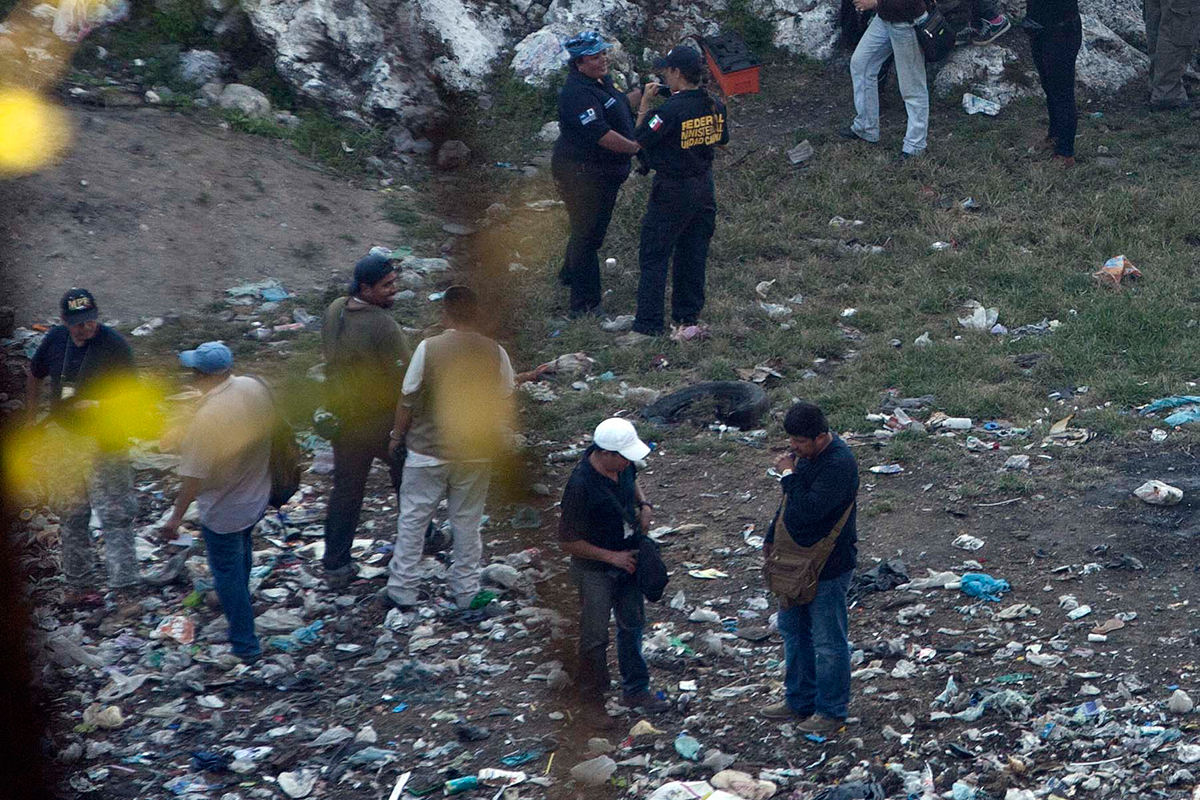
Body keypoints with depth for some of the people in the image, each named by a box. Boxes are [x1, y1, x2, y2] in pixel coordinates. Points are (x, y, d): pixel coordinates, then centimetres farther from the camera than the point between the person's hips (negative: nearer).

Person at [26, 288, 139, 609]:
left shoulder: (114, 345, -15)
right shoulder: (55, 339, 0)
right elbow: (34, 377, 17)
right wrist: (32, 422, 16)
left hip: (104, 444, -5)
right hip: (63, 441, 5)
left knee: (114, 516, -8)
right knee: (71, 516, 14)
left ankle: (123, 591, -9)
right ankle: (77, 585, 27)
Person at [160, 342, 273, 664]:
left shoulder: (208, 417, -34)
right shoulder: (255, 387, -12)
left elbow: (194, 476, -28)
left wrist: (176, 517, -16)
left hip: (223, 510, -8)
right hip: (257, 497, 8)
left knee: (227, 571, 11)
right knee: (241, 545, 34)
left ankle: (244, 645, 20)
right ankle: (237, 598, 59)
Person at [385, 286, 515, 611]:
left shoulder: (429, 348, -14)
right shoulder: (495, 353, -6)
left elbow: (407, 400, -8)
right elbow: (504, 402, 3)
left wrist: (397, 436, 7)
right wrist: (495, 439, 20)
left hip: (428, 450, -2)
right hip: (476, 453, 2)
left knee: (412, 520, 10)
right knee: (467, 522, 14)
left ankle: (402, 590, 14)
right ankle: (466, 590, 22)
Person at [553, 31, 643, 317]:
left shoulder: (601, 80, 6)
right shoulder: (578, 93, -27)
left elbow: (619, 104, 27)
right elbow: (601, 134, -33)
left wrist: (643, 92, 15)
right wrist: (637, 148, -27)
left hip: (604, 172, 10)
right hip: (581, 173, -10)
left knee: (595, 228, 25)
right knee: (587, 233, -4)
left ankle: (570, 274, 48)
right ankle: (585, 304, 3)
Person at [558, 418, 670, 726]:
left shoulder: (623, 466, -11)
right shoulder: (580, 486, -33)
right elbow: (568, 542, -25)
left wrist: (644, 505, -3)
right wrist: (611, 557, -20)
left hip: (627, 560, 7)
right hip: (595, 570, -7)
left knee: (632, 625, 20)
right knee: (595, 637, 6)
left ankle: (635, 690, 37)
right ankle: (592, 700, 24)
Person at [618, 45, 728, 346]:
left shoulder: (670, 110, -22)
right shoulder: (714, 106, -1)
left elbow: (640, 140, -13)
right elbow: (721, 139, 15)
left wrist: (644, 105, -4)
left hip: (672, 190, -7)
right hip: (704, 187, 7)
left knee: (653, 257, -2)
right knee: (693, 255, 16)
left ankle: (646, 326, -6)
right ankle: (688, 317, 23)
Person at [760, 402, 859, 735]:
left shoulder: (839, 465, -27)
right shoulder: (805, 454, 2)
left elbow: (808, 511, -33)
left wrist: (789, 475, -23)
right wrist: (773, 536, 23)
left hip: (828, 569, -10)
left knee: (828, 641, 3)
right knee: (793, 630, 21)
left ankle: (831, 711, 17)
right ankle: (799, 700, 35)